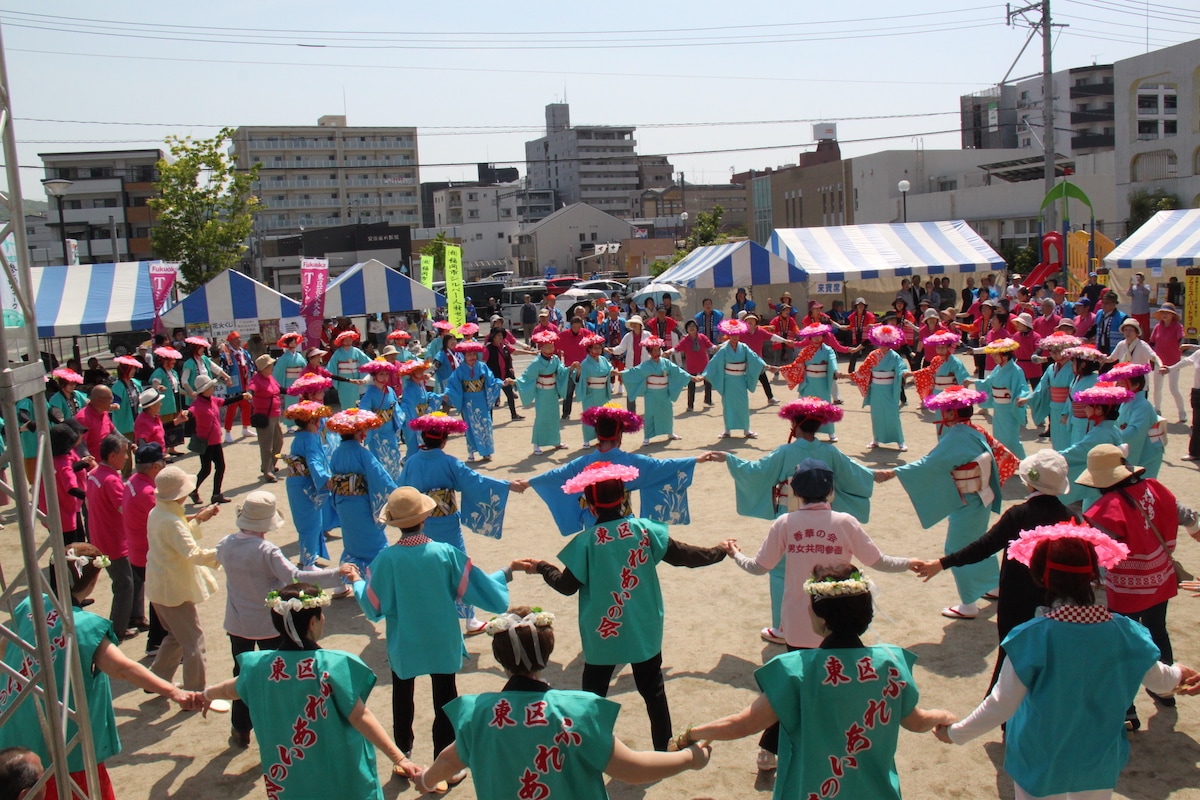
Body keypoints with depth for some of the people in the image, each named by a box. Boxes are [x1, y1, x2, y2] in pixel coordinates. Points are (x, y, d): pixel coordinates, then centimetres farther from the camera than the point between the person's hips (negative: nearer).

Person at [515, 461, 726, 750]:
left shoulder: (585, 541, -15)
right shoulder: (645, 530, -11)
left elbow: (567, 585, -9)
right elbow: (682, 555, -3)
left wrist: (541, 567, 9)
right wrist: (720, 551, 12)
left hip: (602, 634, -2)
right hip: (644, 631, 2)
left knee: (593, 695, 14)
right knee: (653, 690, 17)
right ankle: (664, 749, 24)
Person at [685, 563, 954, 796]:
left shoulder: (798, 670, -24)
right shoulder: (890, 662, -13)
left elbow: (741, 725, -20)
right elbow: (916, 722, 3)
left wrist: (689, 735, -5)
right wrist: (942, 716, 25)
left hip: (809, 791, -3)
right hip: (876, 792, 3)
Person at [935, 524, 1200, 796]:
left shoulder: (1032, 638, -25)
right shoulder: (1123, 632, -14)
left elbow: (1002, 704, -20)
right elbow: (1158, 679, 5)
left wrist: (956, 733, -5)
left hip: (1041, 763, -3)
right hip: (1098, 763, 3)